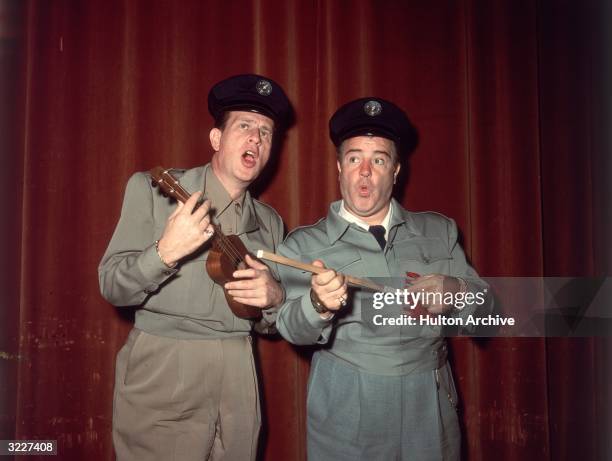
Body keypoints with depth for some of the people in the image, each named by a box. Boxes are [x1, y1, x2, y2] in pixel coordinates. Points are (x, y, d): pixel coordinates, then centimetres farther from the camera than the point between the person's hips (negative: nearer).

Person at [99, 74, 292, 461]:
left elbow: (268, 324, 12)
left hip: (238, 383, 4)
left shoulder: (270, 223, 6)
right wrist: (165, 252, -25)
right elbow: (112, 288, -7)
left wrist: (274, 298, -11)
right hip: (160, 378, -3)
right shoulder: (151, 189, -4)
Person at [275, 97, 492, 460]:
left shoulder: (439, 231, 5)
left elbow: (483, 306, 7)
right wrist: (318, 304, -33)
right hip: (346, 407, -2)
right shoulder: (303, 244, -2)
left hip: (429, 403, 2)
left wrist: (455, 293, -15)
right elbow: (294, 330, -11)